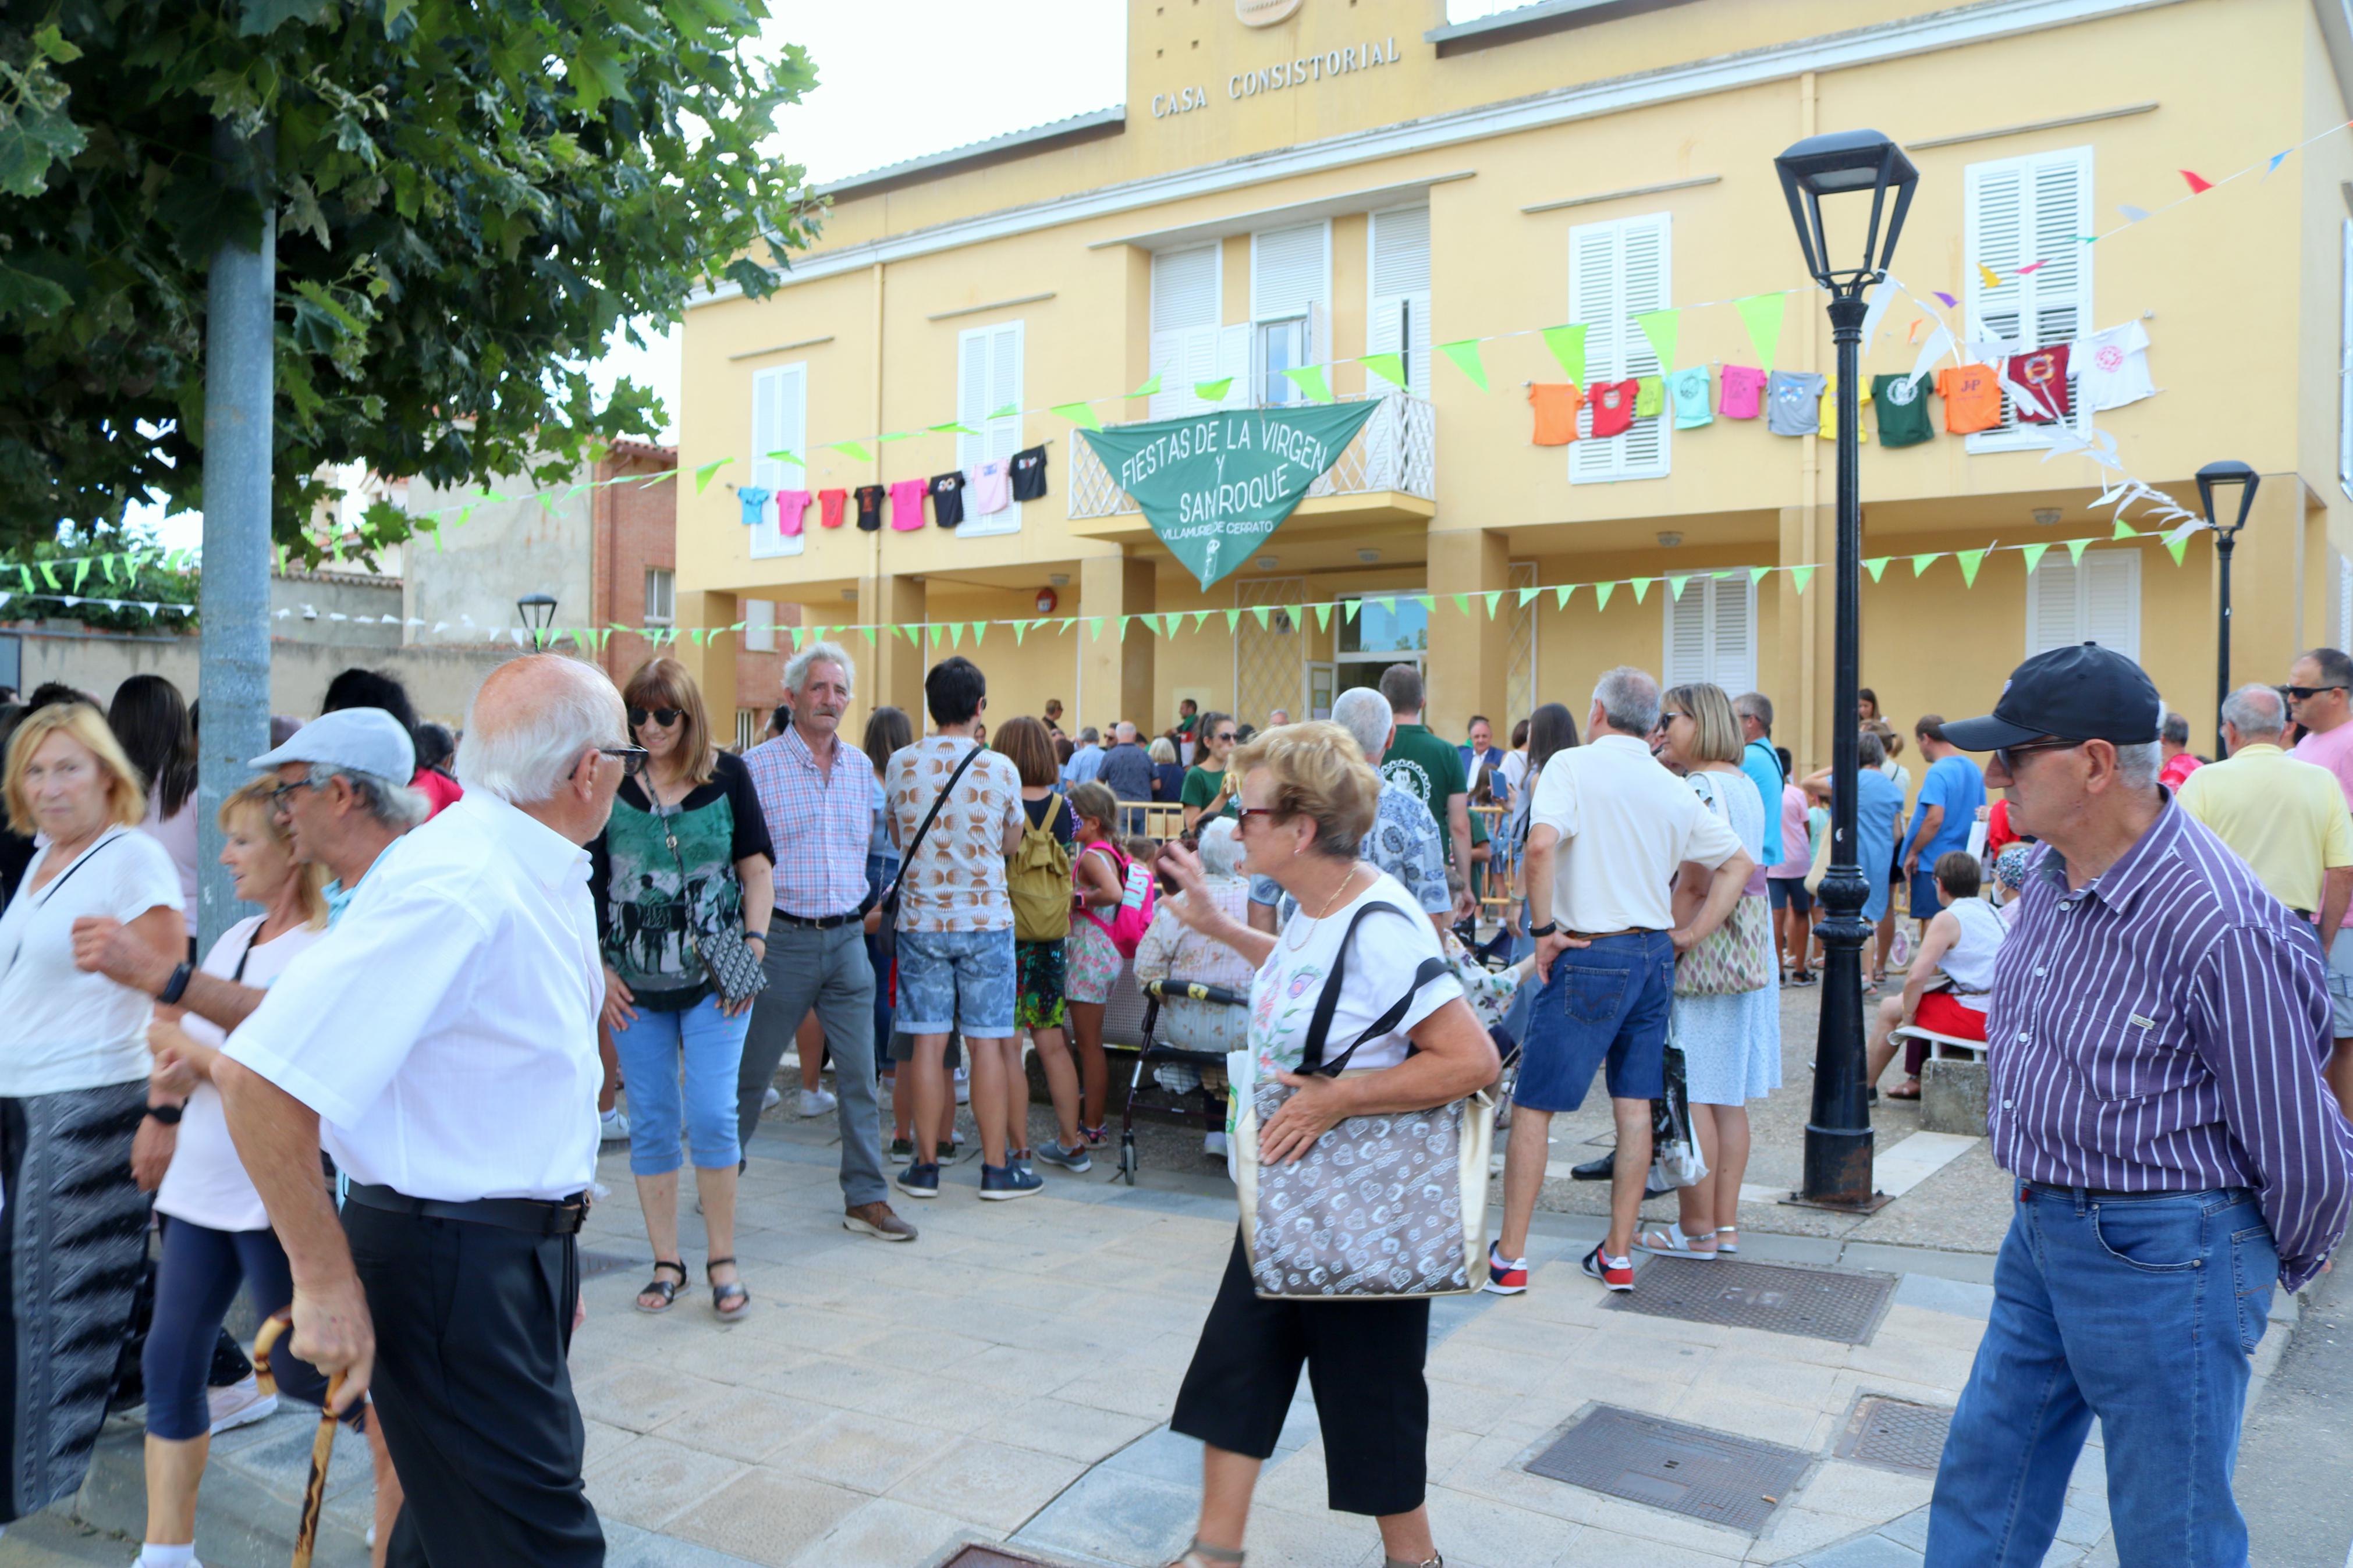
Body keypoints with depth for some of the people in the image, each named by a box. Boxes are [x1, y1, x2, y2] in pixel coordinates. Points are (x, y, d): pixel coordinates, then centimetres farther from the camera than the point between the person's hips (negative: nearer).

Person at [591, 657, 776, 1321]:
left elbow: (757, 870, 5)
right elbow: (586, 884, 5)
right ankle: (666, 1263, 20)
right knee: (652, 1122, 7)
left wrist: (754, 945, -5)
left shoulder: (728, 775, 1)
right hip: (635, 984, 1)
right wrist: (598, 969, 0)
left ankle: (723, 1260, 11)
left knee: (712, 1115, -5)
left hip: (714, 979, -1)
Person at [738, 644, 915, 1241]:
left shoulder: (861, 766, 9)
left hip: (847, 939, 4)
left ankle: (866, 1198, 11)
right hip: (783, 939, -4)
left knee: (859, 1074, 3)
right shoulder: (757, 767, -6)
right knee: (750, 1071, 8)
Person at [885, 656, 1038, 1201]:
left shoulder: (900, 765, -3)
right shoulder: (1000, 769, -8)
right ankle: (997, 1167, 9)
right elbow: (1011, 842, 6)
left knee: (928, 1042, 6)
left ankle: (925, 1165, 13)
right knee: (988, 1043, 3)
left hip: (921, 920, 2)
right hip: (985, 921, -2)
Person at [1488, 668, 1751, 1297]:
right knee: (1635, 1105, 12)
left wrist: (1543, 929, -16)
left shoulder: (1572, 764, -9)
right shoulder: (1675, 790, 9)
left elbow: (1541, 845, -25)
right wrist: (1690, 934, 12)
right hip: (1655, 955, 6)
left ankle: (1509, 1257, 8)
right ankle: (1618, 1255, 19)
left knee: (1533, 1105, 3)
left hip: (1591, 957, -6)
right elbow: (1739, 864, 16)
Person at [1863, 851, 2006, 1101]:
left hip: (1975, 1018, -8)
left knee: (1890, 1009, 9)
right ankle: (1917, 1080, 29)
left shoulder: (1948, 919, -12)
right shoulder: (1993, 912, 13)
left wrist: (1907, 1016, -5)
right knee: (1921, 1002, 27)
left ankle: (1866, 1085, 22)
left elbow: (1915, 977, -18)